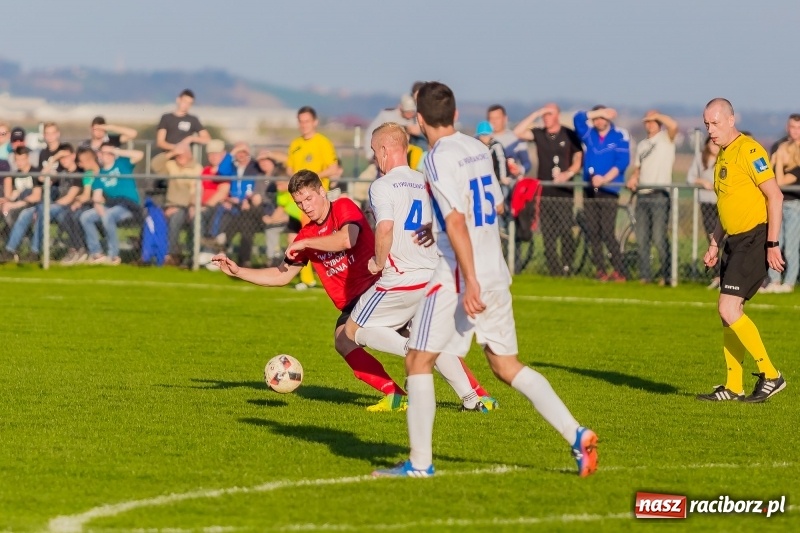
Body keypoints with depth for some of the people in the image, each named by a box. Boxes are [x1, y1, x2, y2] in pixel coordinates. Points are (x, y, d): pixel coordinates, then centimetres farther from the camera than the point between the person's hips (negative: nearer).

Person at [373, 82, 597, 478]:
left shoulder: (439, 159, -12)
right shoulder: (478, 149, 11)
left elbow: (457, 223, -20)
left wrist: (470, 281, -22)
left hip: (460, 276, -8)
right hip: (497, 273, 8)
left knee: (419, 362, 4)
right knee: (506, 365, 14)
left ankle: (420, 463, 3)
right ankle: (577, 435, 2)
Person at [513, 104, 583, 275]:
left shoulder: (569, 135, 2)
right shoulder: (539, 134, 8)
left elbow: (578, 158, 3)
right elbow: (518, 132, -5)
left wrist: (568, 173, -14)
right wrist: (536, 114, -8)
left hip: (564, 191, -3)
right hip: (543, 190, 3)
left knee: (566, 231, -10)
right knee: (548, 233, 2)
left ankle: (567, 268, -5)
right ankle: (554, 269, 4)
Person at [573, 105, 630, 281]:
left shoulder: (620, 136, -1)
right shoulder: (588, 134, 11)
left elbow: (622, 162, -10)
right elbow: (578, 118, -3)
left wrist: (604, 179, -20)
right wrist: (600, 112, -7)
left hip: (609, 190, -5)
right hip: (589, 189, 5)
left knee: (607, 232, -11)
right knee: (593, 232, 2)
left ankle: (619, 271, -6)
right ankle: (600, 270, 8)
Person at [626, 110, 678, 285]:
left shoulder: (666, 138, 2)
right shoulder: (642, 145, 23)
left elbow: (673, 126, -19)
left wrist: (657, 115, -7)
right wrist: (633, 178, 4)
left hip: (660, 194, -7)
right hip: (642, 195, 7)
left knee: (659, 238, -12)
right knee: (642, 238, 4)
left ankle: (666, 274, -5)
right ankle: (644, 275, 9)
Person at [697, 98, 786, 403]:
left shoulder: (749, 151, -14)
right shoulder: (722, 157, 16)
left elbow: (775, 196, -17)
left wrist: (772, 244, -19)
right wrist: (714, 243, 20)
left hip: (754, 239, -9)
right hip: (734, 241, 9)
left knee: (728, 308, -15)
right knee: (729, 312, 8)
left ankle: (770, 376, -8)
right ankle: (733, 388, 14)